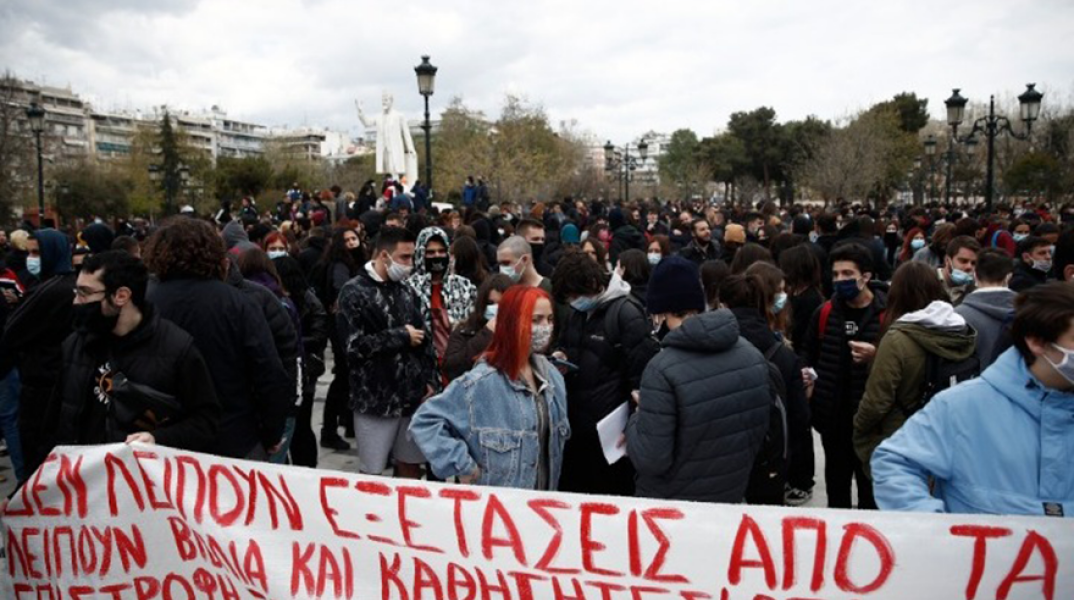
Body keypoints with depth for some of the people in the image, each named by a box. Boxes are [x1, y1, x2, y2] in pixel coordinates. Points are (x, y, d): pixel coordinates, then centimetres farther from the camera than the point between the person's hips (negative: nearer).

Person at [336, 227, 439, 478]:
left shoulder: (406, 290, 10)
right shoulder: (355, 292, -8)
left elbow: (425, 338, 13)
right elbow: (356, 345, -19)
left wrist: (430, 381, 4)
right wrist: (402, 335, -12)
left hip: (412, 396, 5)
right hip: (376, 400, -5)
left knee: (411, 466, 14)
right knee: (372, 473, 5)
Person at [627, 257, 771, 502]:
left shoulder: (663, 369, -27)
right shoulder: (752, 354, -10)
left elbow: (650, 460, -24)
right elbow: (761, 429, 3)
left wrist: (636, 420, -6)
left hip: (672, 502, -5)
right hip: (733, 495, 5)